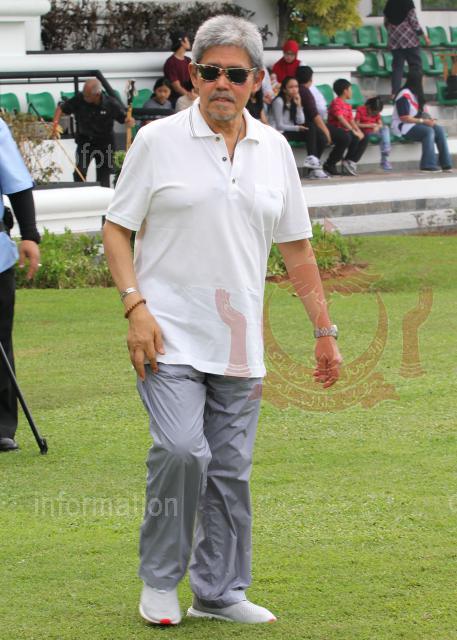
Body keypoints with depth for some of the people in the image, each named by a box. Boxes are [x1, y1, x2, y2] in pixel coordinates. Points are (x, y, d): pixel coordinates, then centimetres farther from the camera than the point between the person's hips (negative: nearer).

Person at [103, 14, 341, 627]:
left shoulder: (274, 150, 9)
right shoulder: (158, 141, -2)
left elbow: (297, 247, 14)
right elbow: (116, 228, 0)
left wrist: (324, 330, 12)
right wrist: (135, 306, -12)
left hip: (238, 344, 4)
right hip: (170, 336, -4)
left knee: (231, 468, 6)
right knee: (182, 450, -18)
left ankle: (219, 592, 18)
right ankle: (159, 580, 0)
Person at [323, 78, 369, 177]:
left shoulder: (348, 106, 18)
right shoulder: (336, 102, -13)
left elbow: (352, 121, 11)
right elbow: (341, 119, -25)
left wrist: (359, 131, -8)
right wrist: (353, 131, -31)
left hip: (345, 130, 10)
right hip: (334, 129, -10)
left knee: (364, 139, 1)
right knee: (346, 138, -38)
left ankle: (350, 163, -2)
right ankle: (329, 165, -25)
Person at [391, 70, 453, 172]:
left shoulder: (416, 94, 13)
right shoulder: (404, 96, -16)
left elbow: (422, 112, 14)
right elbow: (404, 118, -21)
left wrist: (428, 119, -8)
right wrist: (423, 121, -19)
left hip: (415, 124, 9)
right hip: (404, 127, -9)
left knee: (439, 130, -12)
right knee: (428, 131, -30)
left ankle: (445, 164, -18)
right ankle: (428, 166, -31)